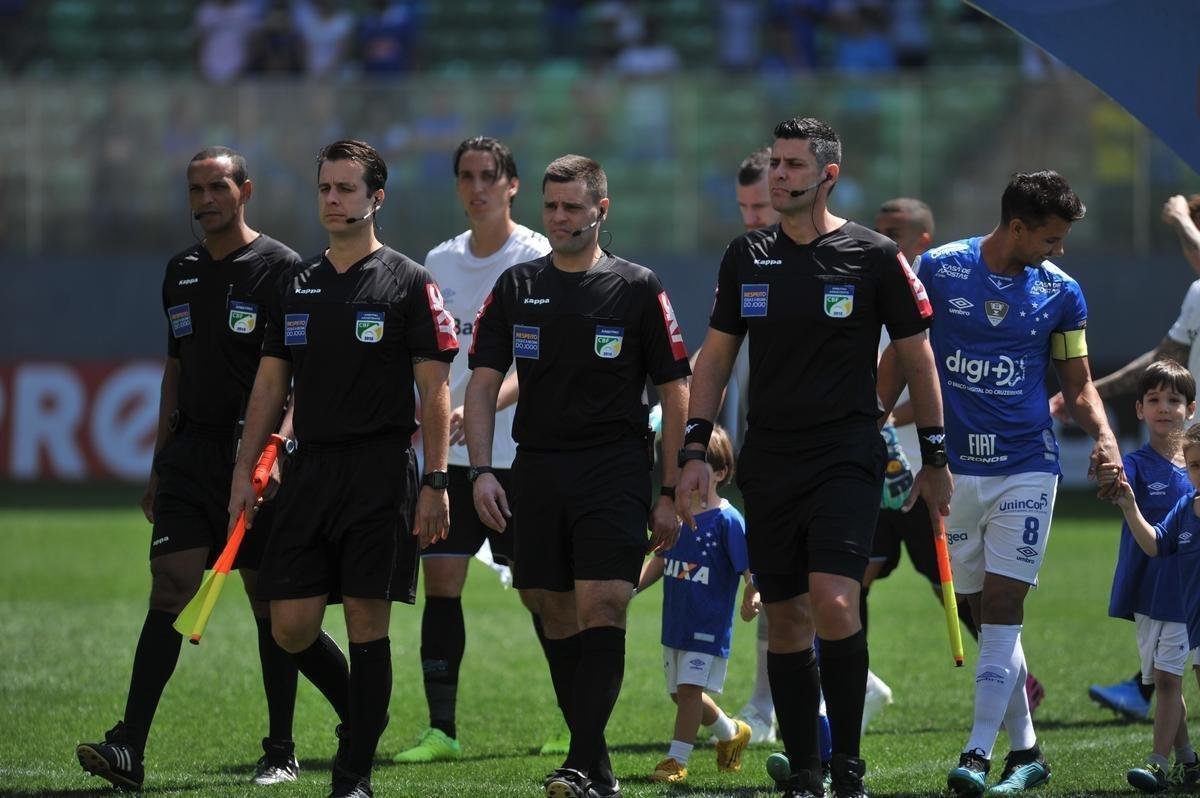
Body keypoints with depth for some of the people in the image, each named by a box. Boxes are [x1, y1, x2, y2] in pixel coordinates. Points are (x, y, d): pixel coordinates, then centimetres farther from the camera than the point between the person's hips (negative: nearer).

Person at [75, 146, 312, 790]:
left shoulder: (281, 268, -4)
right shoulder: (180, 273, 15)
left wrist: (285, 431, -22)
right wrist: (159, 465, 20)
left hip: (259, 458, -5)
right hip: (190, 452, 5)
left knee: (270, 603, 2)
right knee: (169, 591, -6)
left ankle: (281, 753, 12)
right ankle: (128, 748, -13)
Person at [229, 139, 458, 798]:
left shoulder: (408, 284, -1)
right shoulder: (297, 287, 14)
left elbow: (434, 391, -3)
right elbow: (270, 383, 16)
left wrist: (435, 483, -11)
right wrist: (244, 471, 8)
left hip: (380, 471, -5)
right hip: (310, 467, 5)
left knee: (366, 618, -5)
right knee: (290, 626, -1)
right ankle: (356, 711, 26)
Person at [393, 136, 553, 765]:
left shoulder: (539, 259, -8)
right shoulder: (439, 262, 10)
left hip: (522, 454, -5)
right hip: (452, 454, 5)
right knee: (440, 580, -2)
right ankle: (440, 729, 1)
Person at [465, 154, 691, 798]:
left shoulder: (637, 289, 1)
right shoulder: (516, 288, 9)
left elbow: (675, 394, 3)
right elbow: (483, 383, 7)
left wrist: (671, 493, -1)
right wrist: (481, 471, -6)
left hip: (616, 471, -4)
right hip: (538, 472, 4)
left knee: (600, 607, -15)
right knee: (556, 618, 5)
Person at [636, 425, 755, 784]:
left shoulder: (726, 520, -13)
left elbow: (750, 567, -17)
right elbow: (660, 561, 15)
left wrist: (752, 597, -36)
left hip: (709, 625, -7)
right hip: (675, 623, 7)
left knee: (689, 688, -12)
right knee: (681, 694, 15)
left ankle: (677, 759, -5)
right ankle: (731, 733, 38)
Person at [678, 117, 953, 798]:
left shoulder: (874, 257, -2)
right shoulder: (747, 257, 9)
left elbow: (917, 358, 4)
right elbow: (716, 355, 15)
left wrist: (935, 459, 3)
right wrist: (696, 448, 7)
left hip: (847, 458, -4)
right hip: (769, 458, 4)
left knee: (833, 604, -20)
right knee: (785, 621, 4)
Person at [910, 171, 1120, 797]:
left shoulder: (1061, 292, 2)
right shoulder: (938, 269, -2)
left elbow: (1078, 384, 11)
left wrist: (1103, 435, -7)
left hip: (1025, 468, -1)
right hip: (953, 468, 1)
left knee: (1002, 605, -12)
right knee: (983, 614, 5)